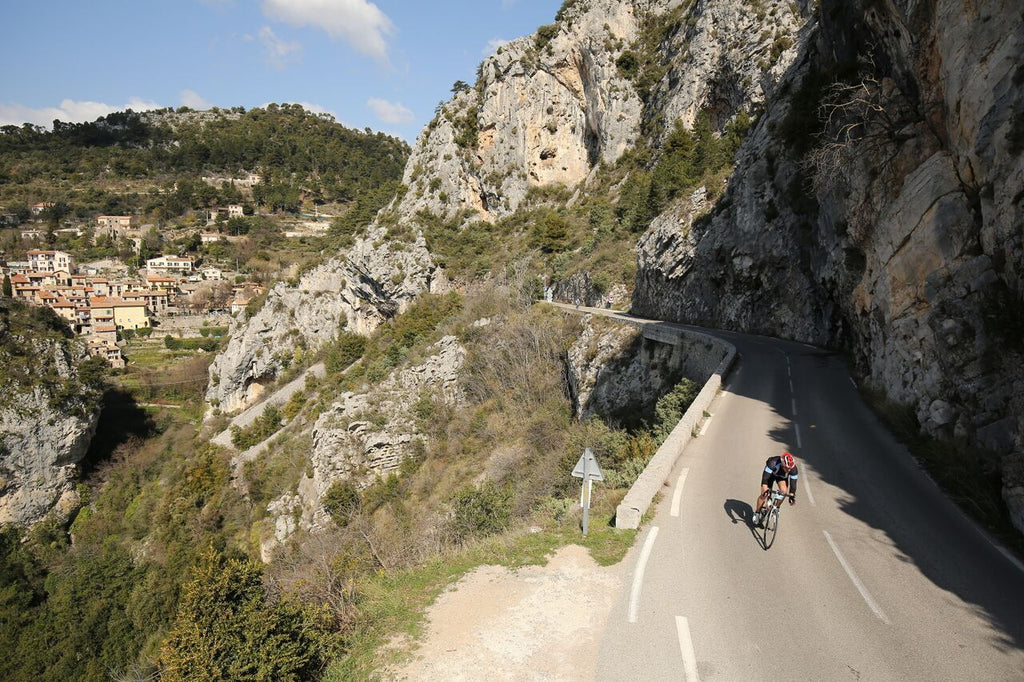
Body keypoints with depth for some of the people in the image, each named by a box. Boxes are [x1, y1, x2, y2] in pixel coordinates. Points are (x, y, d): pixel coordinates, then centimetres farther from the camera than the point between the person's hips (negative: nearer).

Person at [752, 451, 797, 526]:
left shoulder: (793, 468, -34)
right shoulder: (773, 463, -43)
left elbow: (793, 483, -27)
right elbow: (765, 477, -44)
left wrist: (792, 496, -35)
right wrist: (765, 490, -54)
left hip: (782, 477, 2)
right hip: (771, 474, -2)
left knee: (784, 491, -25)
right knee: (764, 495, -11)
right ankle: (757, 513, 10)